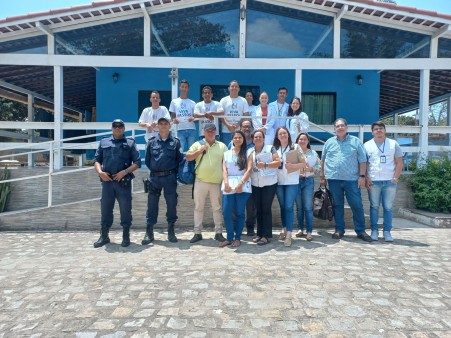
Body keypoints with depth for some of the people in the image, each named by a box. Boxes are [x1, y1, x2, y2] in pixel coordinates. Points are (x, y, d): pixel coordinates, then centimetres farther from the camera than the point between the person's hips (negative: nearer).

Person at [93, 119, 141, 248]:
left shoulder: (130, 143, 7)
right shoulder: (104, 142, 14)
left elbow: (137, 162, 1)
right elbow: (97, 160, 14)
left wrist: (125, 172, -12)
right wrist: (100, 172, -5)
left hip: (124, 182, -2)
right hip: (107, 181, 2)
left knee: (125, 209, 1)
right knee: (105, 209, 7)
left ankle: (126, 236, 13)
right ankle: (104, 236, 19)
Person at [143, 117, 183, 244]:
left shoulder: (175, 142, 4)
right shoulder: (151, 142, 6)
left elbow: (180, 160, 4)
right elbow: (147, 160, 10)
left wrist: (173, 172, 0)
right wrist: (154, 170, 5)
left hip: (170, 177, -1)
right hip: (154, 177, 1)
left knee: (171, 204, 4)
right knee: (152, 205, 3)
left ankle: (171, 231, 17)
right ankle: (149, 233, 11)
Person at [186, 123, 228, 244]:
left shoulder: (222, 146, 8)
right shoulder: (197, 144, 6)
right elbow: (188, 157, 1)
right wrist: (200, 150, -12)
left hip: (216, 182, 0)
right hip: (200, 181, 0)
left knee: (217, 208, 7)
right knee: (198, 207, 5)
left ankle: (218, 232, 17)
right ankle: (197, 233, 14)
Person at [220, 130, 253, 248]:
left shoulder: (247, 153, 7)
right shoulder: (227, 153, 16)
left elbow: (249, 169, -4)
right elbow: (224, 170, 7)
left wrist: (240, 184, -16)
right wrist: (226, 183, -10)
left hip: (243, 186, -2)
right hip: (228, 186, 2)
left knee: (240, 213, 2)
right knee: (226, 213, -4)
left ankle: (237, 238, 13)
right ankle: (229, 238, 10)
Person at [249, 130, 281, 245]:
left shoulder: (270, 148, 0)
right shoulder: (250, 152, 12)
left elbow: (278, 162, -7)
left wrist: (265, 165, -17)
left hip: (269, 184, -4)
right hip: (255, 185, 4)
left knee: (266, 209, -3)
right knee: (258, 210, 8)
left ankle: (266, 235, 2)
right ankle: (259, 233, 17)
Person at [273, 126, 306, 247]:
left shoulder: (295, 147, 1)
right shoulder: (275, 149, 10)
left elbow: (303, 164, -1)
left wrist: (292, 166, -17)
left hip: (292, 182, -3)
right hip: (279, 182, 4)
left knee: (289, 207, -10)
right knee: (282, 206, 11)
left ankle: (289, 234, -8)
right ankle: (284, 229, 25)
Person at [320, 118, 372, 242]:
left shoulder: (356, 141, 6)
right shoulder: (329, 142, 11)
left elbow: (362, 161, 3)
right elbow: (323, 161, 14)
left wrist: (362, 176, -5)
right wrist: (322, 177, 10)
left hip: (351, 179, -1)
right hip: (333, 179, 2)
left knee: (357, 205, -1)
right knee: (337, 205, 8)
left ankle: (360, 231, 11)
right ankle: (339, 230, 18)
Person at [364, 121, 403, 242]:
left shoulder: (393, 144, 7)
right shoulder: (367, 145, 6)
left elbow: (399, 163, 7)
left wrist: (395, 178, -3)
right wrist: (366, 178, -4)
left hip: (390, 181, 0)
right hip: (373, 182, 0)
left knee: (388, 207, 2)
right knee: (374, 207, 4)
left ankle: (387, 232, 10)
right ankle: (374, 230, 12)